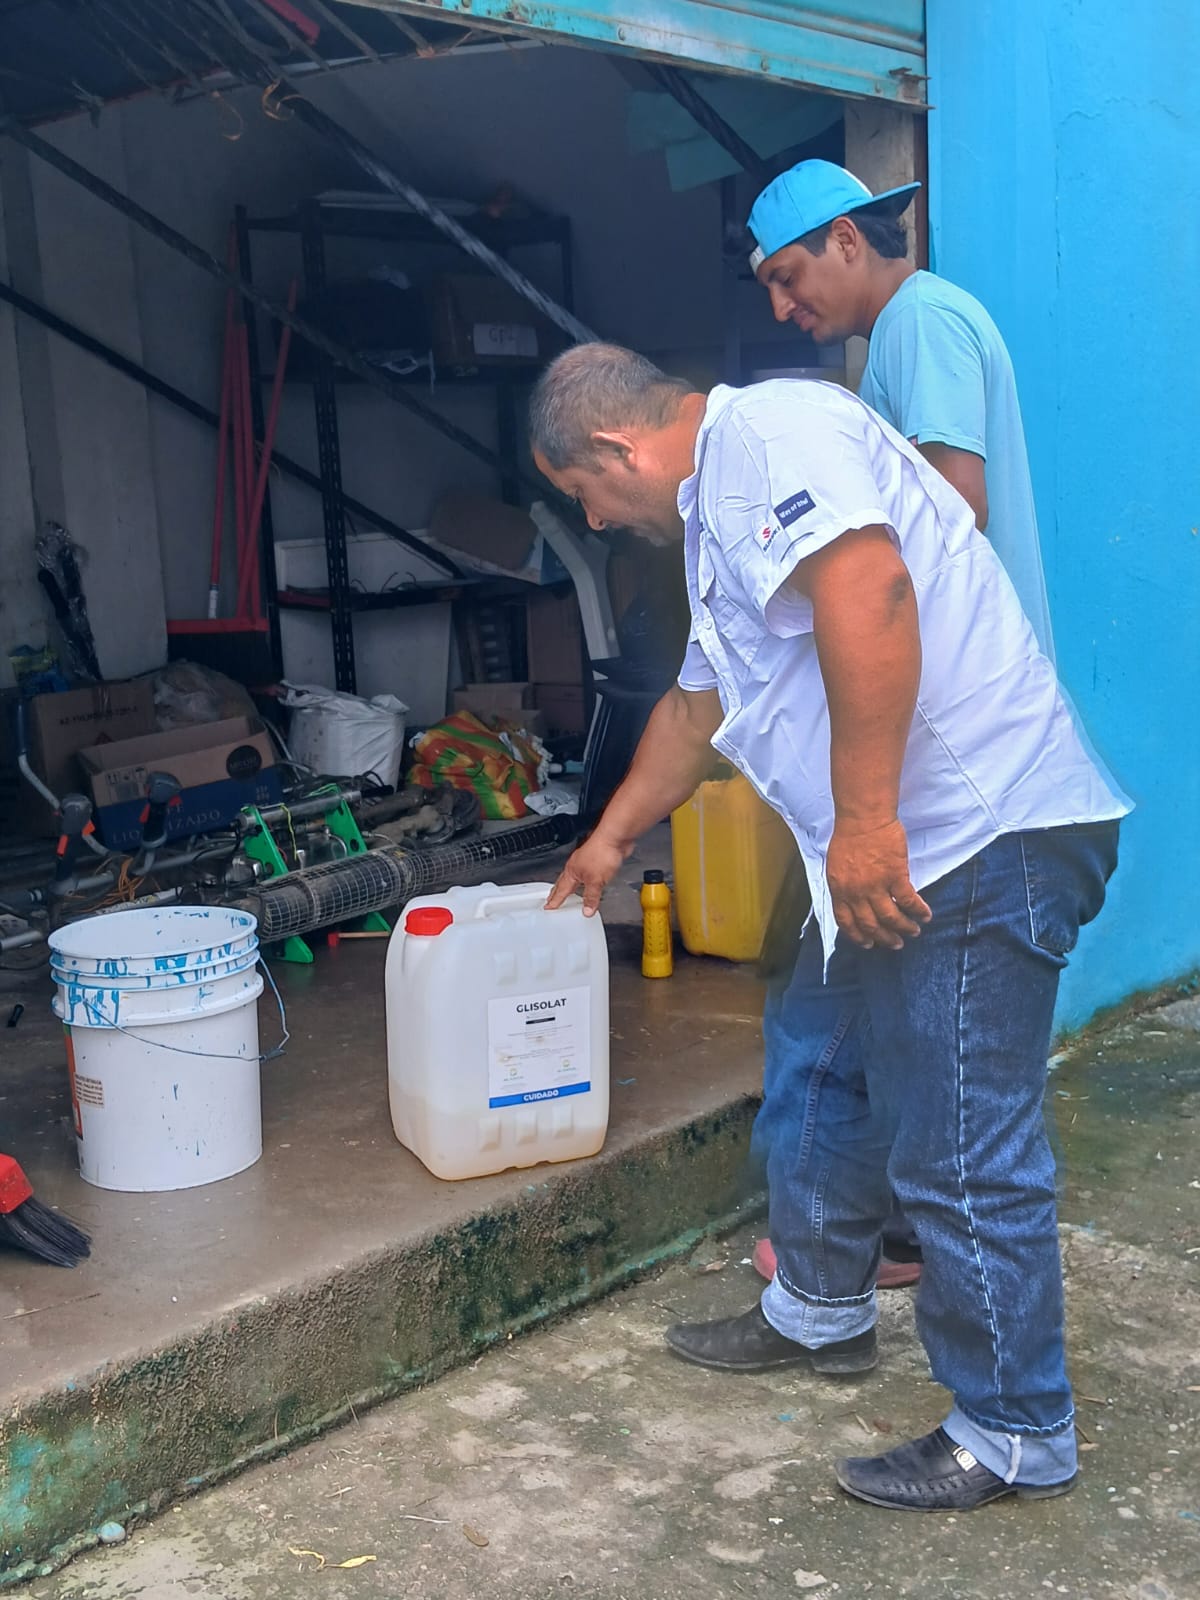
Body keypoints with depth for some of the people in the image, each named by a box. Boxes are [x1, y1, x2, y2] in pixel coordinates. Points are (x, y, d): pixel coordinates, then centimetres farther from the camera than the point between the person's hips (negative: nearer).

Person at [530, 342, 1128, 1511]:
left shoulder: (768, 431, -12)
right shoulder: (719, 503, 22)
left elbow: (867, 590, -30)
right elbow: (697, 702, 34)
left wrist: (863, 820, -28)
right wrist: (610, 840, 44)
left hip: (978, 841, -11)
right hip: (895, 852, 11)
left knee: (960, 1152, -2)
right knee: (832, 1084, 23)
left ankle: (1014, 1436, 16)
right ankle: (820, 1314, 42)